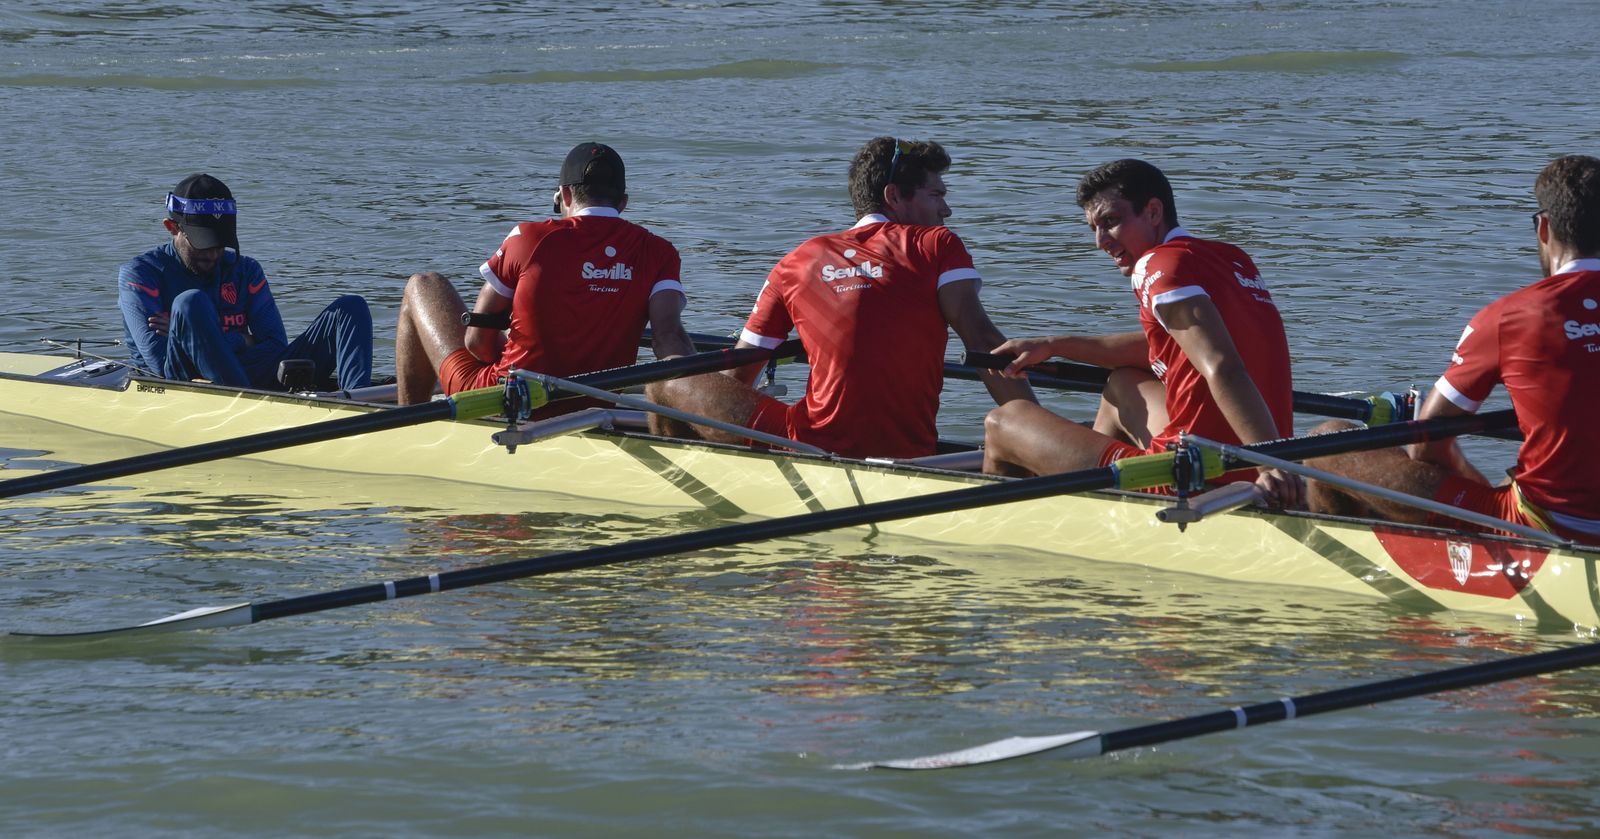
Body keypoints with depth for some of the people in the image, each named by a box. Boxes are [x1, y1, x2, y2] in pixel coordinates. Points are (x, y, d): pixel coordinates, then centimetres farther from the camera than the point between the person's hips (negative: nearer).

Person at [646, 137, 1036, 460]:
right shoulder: (938, 246, 5)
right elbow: (981, 340, -8)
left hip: (817, 447, 0)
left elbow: (734, 378, 15)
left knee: (665, 381, 17)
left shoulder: (797, 263, 11)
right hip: (911, 458, 0)